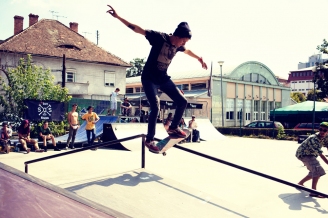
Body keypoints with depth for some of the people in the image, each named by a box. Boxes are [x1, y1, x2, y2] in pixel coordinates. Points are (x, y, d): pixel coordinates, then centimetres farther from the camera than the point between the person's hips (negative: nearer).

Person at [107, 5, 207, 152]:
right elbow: (138, 29, -22)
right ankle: (149, 140, -4)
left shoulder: (178, 46, 0)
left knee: (182, 102, 3)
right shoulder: (159, 38, -19)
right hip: (149, 78, -7)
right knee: (155, 108, -18)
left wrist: (199, 58, 34)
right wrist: (118, 17, -27)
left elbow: (187, 51, 25)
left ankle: (173, 128, 22)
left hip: (163, 78, 7)